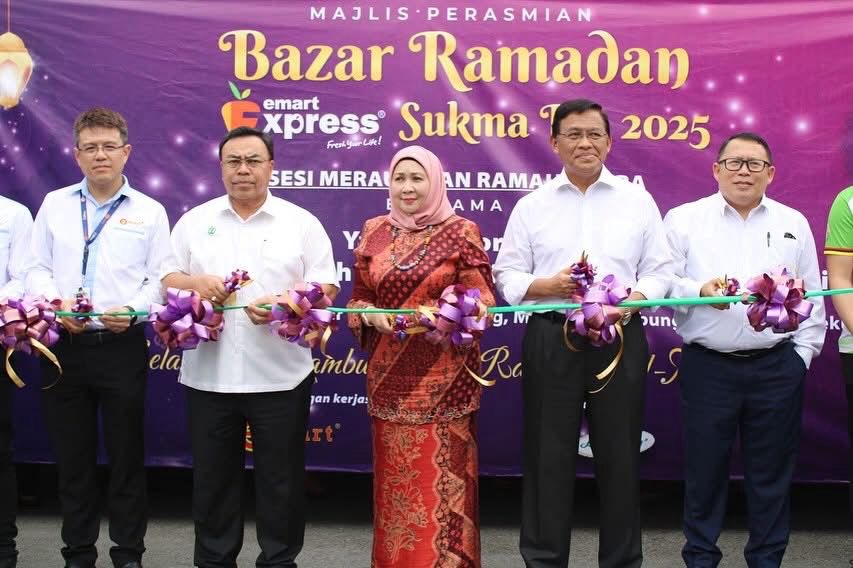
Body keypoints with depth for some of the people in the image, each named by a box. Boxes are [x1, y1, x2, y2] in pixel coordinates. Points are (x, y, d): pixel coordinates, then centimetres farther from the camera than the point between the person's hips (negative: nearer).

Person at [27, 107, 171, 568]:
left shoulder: (149, 212, 4)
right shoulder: (55, 204, 10)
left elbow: (159, 279, 0)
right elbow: (37, 269, 7)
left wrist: (132, 311, -17)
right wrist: (55, 305, -11)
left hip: (123, 347, -2)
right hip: (63, 346, 2)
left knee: (126, 455, 4)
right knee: (72, 457, 9)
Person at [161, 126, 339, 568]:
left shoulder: (301, 223, 4)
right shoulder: (194, 221, 10)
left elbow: (326, 287, 0)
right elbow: (166, 279, 9)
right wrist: (195, 283, -13)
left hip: (280, 376, -2)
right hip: (208, 375, 2)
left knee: (280, 478, 6)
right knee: (212, 476, 10)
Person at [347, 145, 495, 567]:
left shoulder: (461, 232, -2)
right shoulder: (374, 232, 9)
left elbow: (483, 299, -4)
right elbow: (357, 297, 13)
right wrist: (371, 313, -9)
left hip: (444, 377, -3)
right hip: (390, 374, 4)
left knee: (440, 479, -2)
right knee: (395, 478, 9)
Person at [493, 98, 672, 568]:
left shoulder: (638, 201, 8)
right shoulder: (531, 205, 7)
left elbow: (659, 271, 6)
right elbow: (506, 275, 5)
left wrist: (632, 299, -13)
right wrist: (549, 286, -13)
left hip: (620, 338, 1)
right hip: (551, 339, 0)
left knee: (619, 454, 6)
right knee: (549, 454, 4)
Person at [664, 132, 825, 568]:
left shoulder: (793, 224, 10)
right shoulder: (684, 220, 4)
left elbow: (811, 297, 11)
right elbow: (663, 285, -1)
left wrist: (803, 352, 5)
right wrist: (701, 291, -19)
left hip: (777, 368, 2)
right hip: (707, 366, -2)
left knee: (771, 470, 8)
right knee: (705, 468, 4)